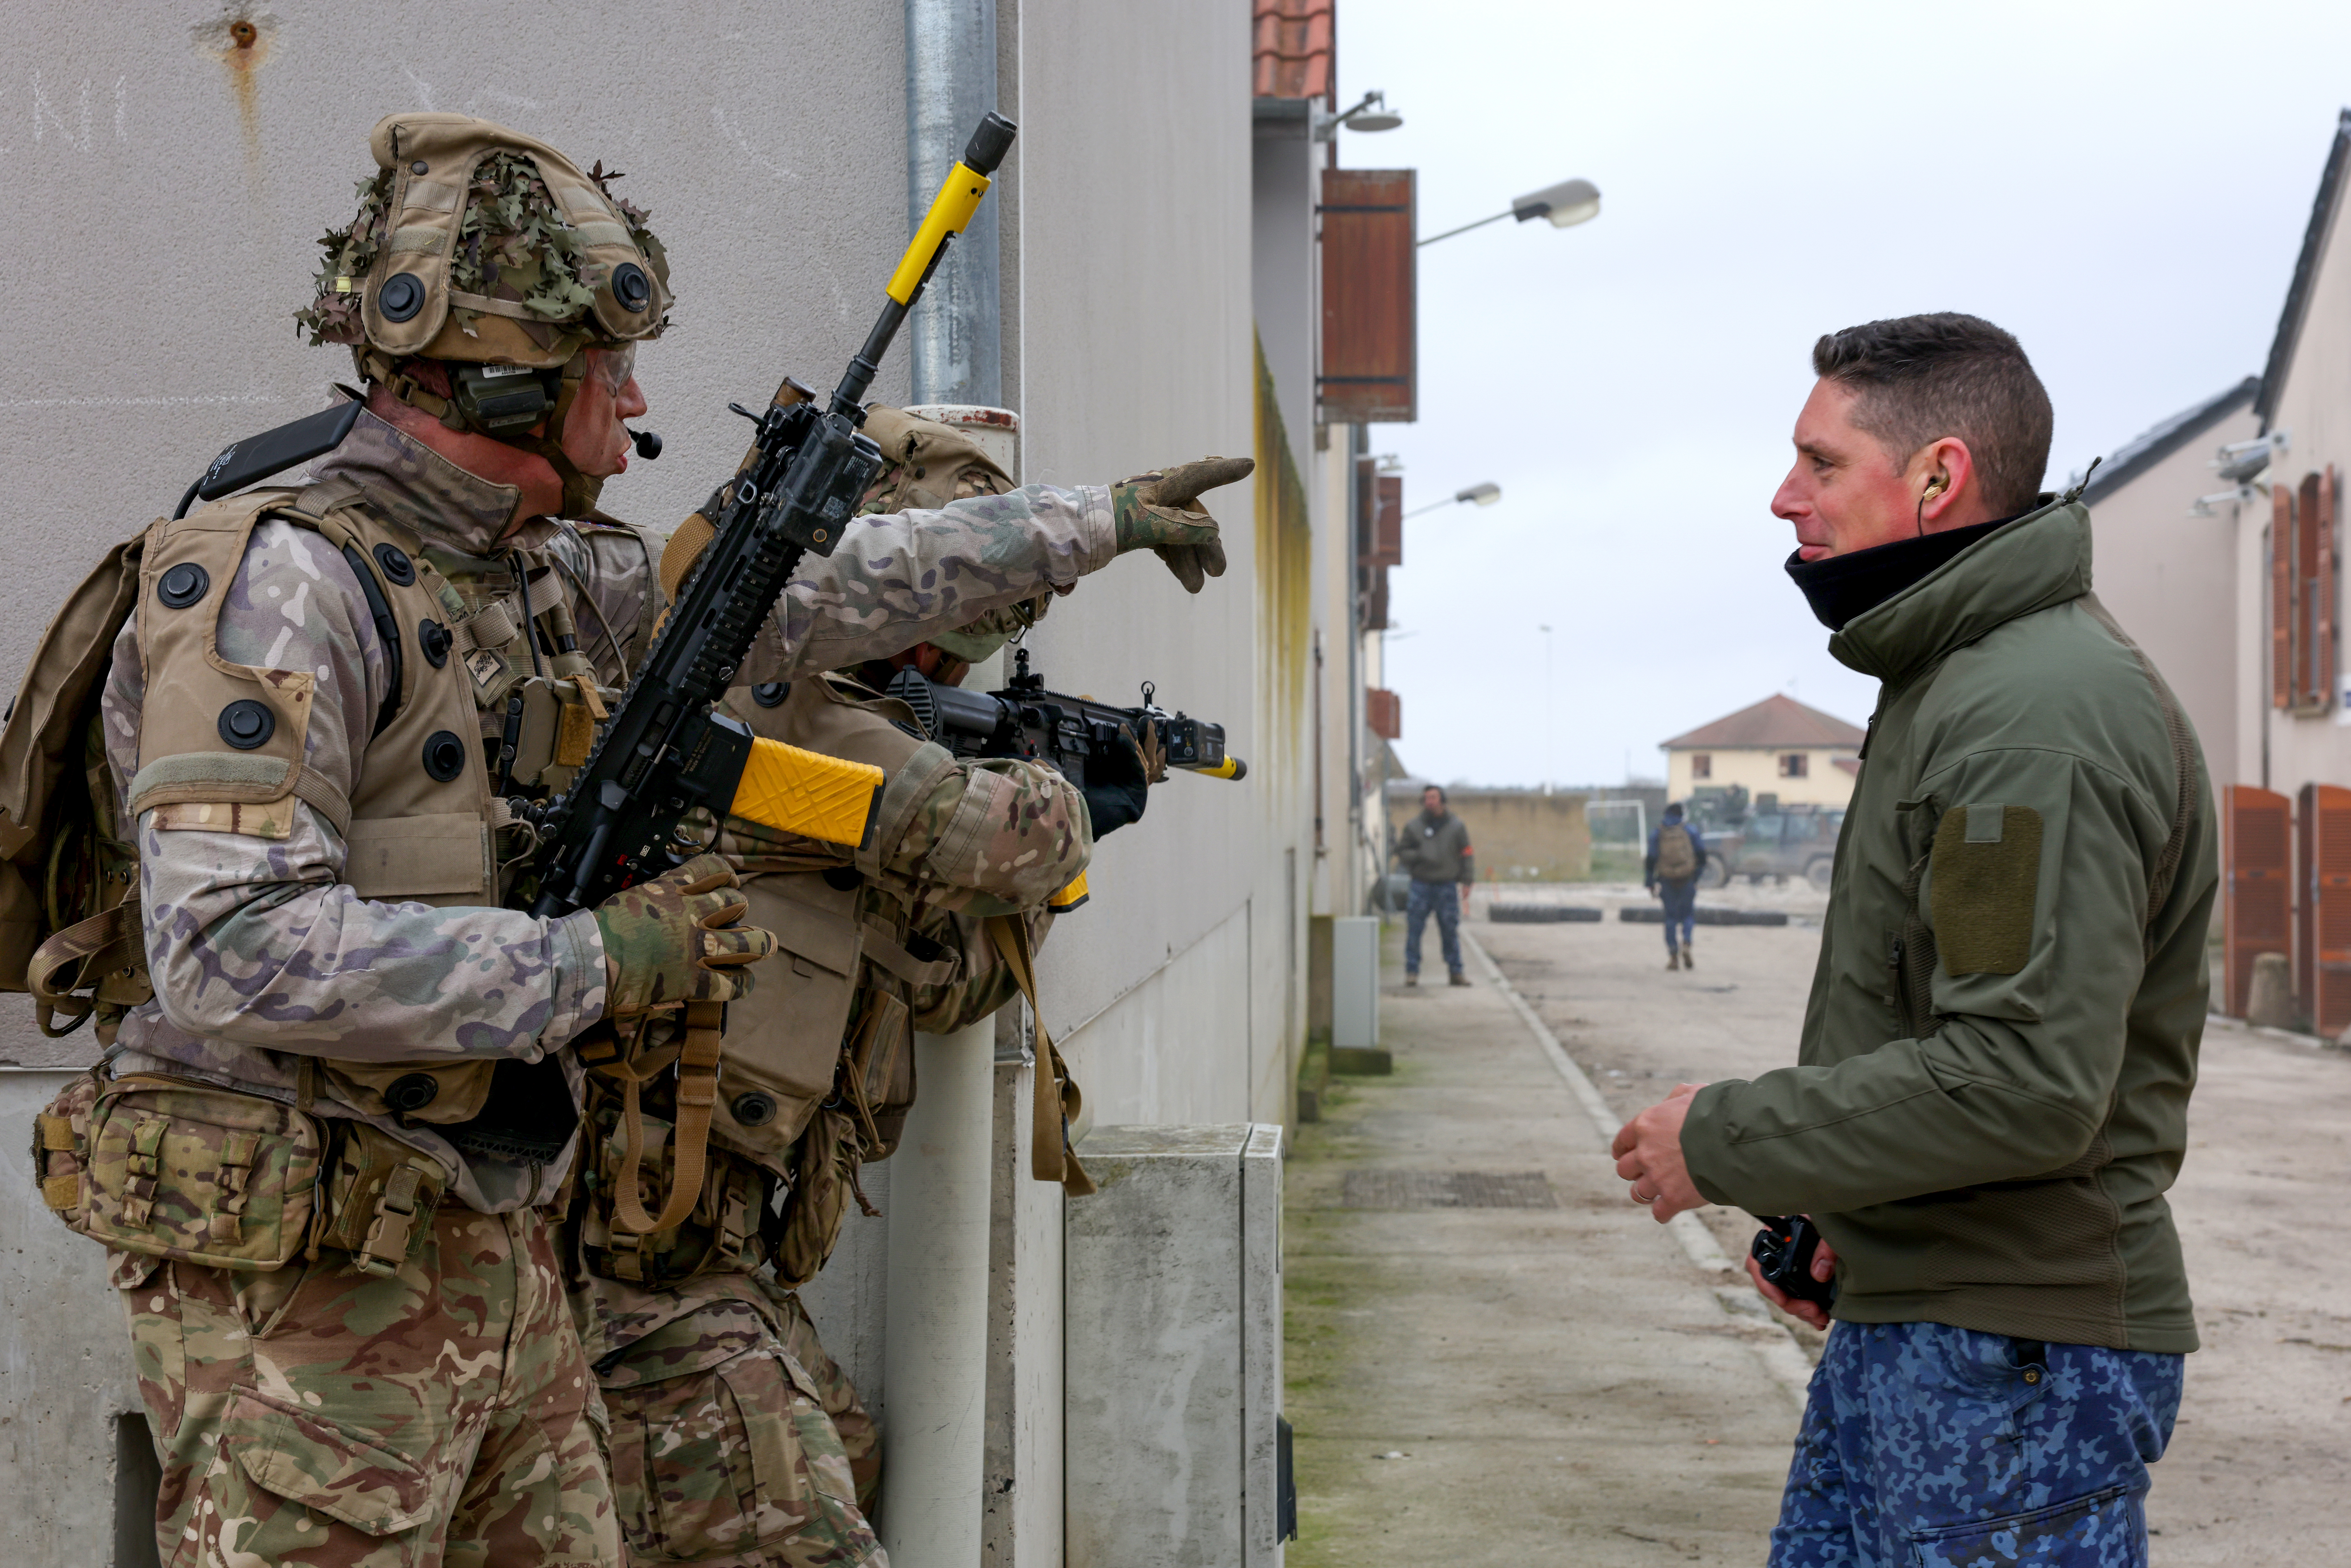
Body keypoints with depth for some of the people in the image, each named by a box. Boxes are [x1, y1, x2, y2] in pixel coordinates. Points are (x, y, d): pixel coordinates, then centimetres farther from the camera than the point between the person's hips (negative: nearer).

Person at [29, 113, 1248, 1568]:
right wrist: (597, 964, -21)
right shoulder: (277, 584, -17)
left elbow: (823, 593, 21)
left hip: (500, 1264, 8)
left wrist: (1103, 516, 26)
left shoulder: (550, 580, 10)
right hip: (306, 1286, -8)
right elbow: (239, 954, -27)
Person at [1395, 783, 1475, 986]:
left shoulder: (1457, 827, 7)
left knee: (1451, 931, 2)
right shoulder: (1413, 827, 7)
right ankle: (1412, 971, 3)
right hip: (1421, 887, 0)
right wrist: (1418, 857, -12)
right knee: (1414, 930, -4)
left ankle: (1456, 971, 10)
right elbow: (1401, 852, 8)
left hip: (1447, 887, 0)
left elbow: (1467, 855, 9)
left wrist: (1467, 881, 1)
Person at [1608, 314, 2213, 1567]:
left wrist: (1722, 1144, -17)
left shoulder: (2045, 715, -20)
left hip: (2011, 1352, -10)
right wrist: (1843, 1213, 12)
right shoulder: (1951, 685, 15)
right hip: (1897, 1321, 10)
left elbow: (2027, 1082, -28)